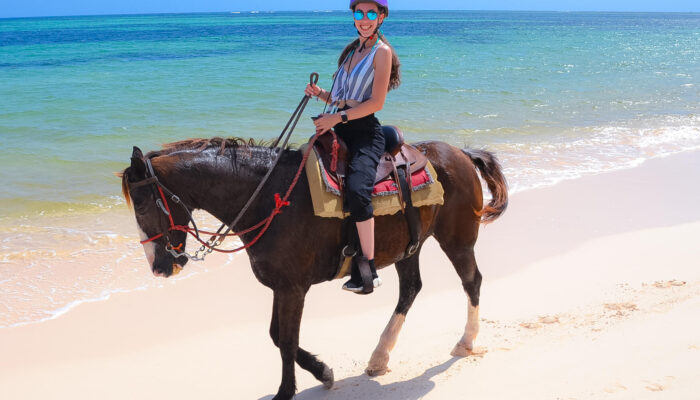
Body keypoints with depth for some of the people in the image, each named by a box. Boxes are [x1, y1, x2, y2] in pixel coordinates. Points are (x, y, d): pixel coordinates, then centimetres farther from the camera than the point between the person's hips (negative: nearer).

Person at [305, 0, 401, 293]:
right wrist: (320, 93, 5)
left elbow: (376, 102, -12)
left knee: (356, 189, -30)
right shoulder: (352, 50, 20)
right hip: (341, 129, 9)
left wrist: (337, 118, -17)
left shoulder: (382, 52, -2)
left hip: (365, 132, -9)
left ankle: (368, 269, -26)